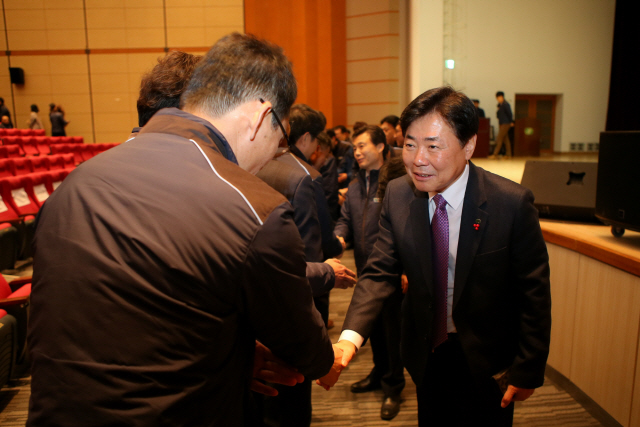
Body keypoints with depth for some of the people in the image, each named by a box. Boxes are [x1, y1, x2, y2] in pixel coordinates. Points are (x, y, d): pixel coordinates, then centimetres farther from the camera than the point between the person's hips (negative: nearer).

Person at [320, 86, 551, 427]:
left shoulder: (513, 203, -22)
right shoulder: (397, 195, -12)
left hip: (486, 360, -3)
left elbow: (533, 294, -13)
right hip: (426, 353, 3)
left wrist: (528, 371, -9)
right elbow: (380, 272, -13)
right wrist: (349, 338, -28)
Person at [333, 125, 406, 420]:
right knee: (373, 325, 21)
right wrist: (340, 236, -7)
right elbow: (345, 219, 14)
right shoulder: (355, 186, 10)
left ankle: (393, 387, 24)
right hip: (365, 269, 7)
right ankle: (379, 374, 40)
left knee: (392, 328, 6)